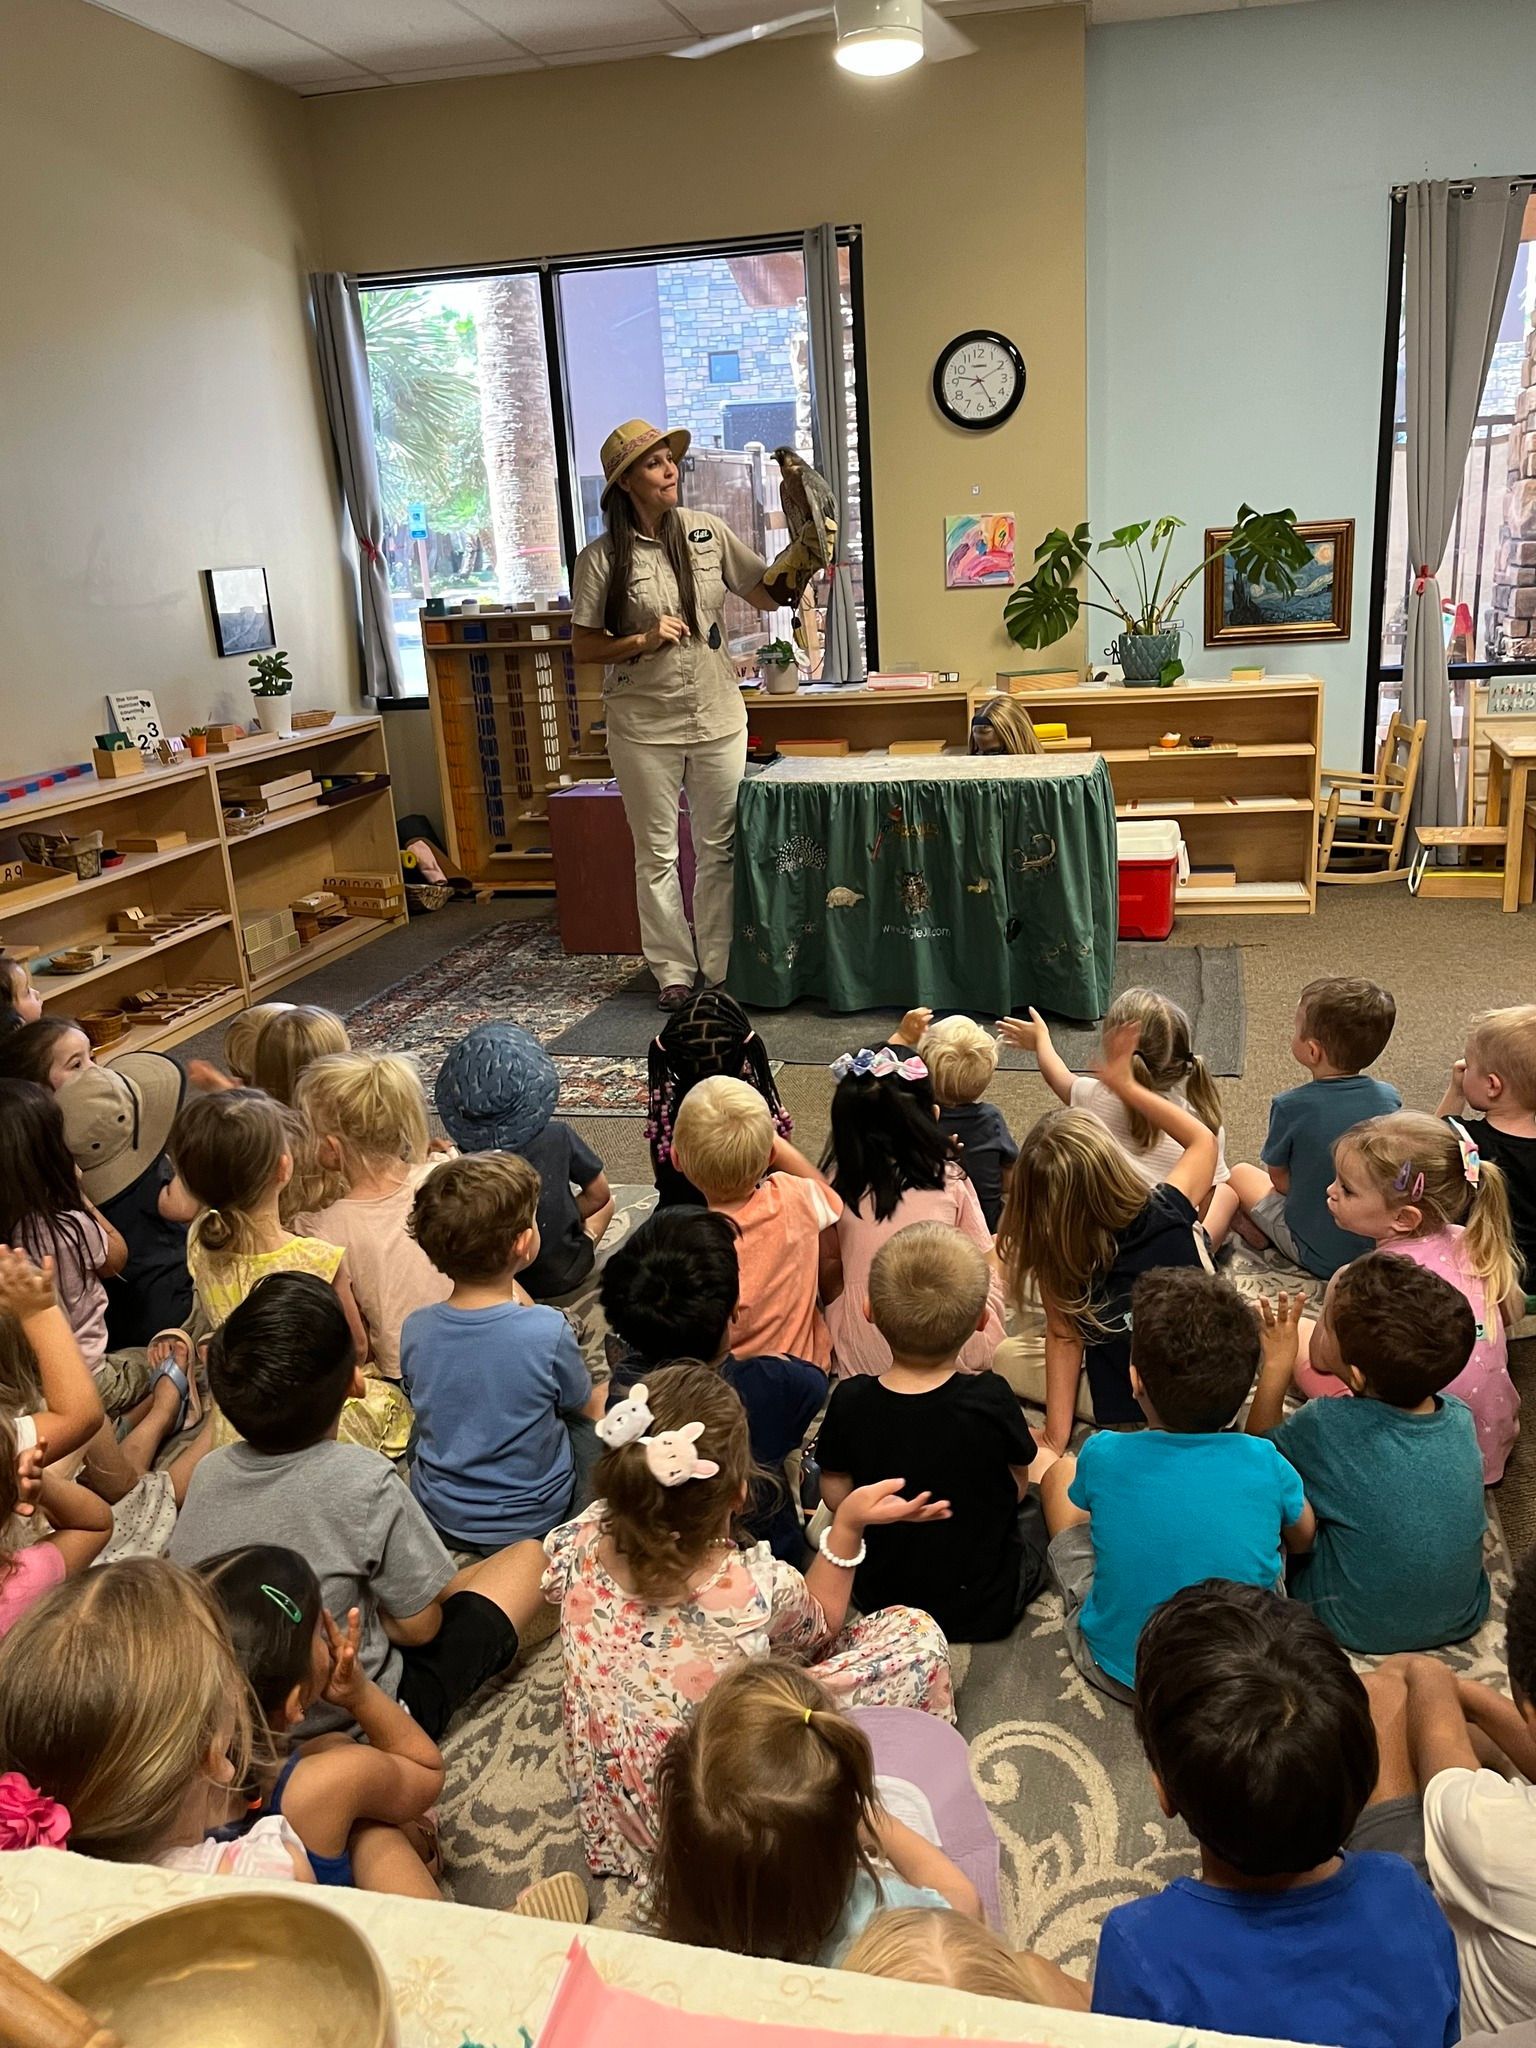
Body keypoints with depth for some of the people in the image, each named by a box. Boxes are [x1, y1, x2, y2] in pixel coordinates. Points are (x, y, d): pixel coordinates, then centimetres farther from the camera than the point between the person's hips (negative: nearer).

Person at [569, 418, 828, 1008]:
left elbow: (766, 595, 7)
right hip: (645, 725, -2)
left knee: (720, 847, 8)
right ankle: (673, 969, 19)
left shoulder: (707, 531, 2)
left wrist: (807, 550, -8)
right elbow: (582, 647, -3)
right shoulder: (601, 558, -7)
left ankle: (721, 965, 20)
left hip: (718, 717, 3)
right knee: (657, 853, 7)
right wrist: (644, 641, -17)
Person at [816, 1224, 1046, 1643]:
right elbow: (1016, 1488, -7)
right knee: (1033, 1506, 25)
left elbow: (835, 1495, -6)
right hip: (988, 1609, 0)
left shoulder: (850, 1400, -20)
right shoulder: (992, 1399, -24)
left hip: (879, 1600, 0)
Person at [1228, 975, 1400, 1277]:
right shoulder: (1389, 1097, -11)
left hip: (1318, 1257, -4)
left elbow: (1278, 1177, -10)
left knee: (1241, 1174, 16)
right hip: (1381, 1243, 4)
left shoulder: (1290, 1106, -24)